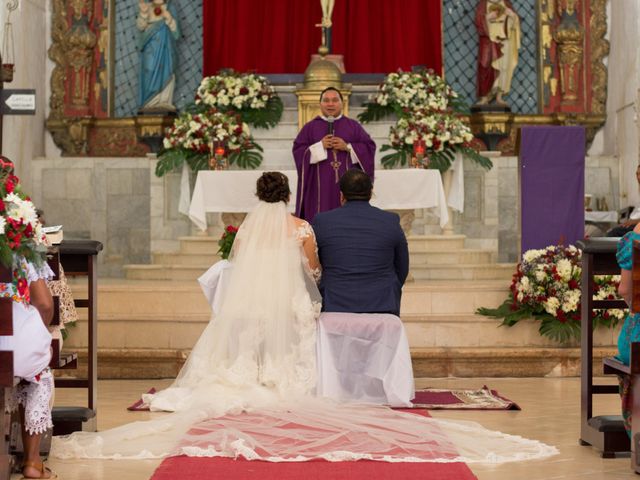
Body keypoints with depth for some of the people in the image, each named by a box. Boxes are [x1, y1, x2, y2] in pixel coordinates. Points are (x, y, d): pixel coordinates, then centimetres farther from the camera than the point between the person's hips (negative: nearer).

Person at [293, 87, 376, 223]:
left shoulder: (353, 126, 11)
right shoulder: (310, 127, 10)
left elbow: (369, 148, 4)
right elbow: (298, 151, 1)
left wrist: (347, 147, -9)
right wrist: (320, 146, -11)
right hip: (320, 187, 0)